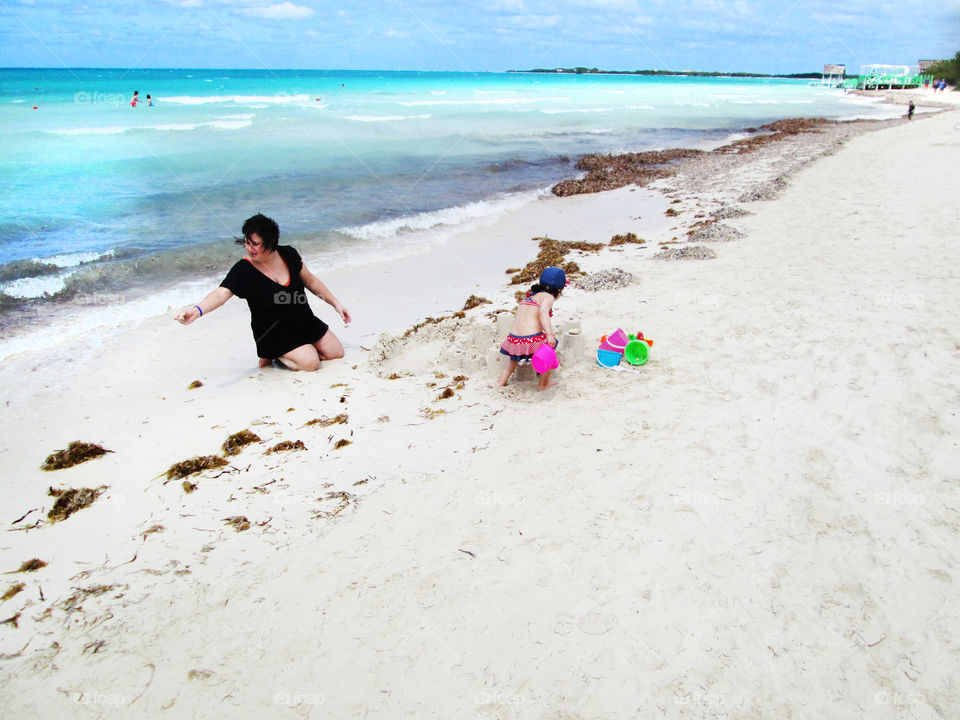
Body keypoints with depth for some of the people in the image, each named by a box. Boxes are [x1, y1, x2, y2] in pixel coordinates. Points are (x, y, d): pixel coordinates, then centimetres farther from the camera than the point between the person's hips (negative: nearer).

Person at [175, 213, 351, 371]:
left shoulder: (288, 254, -6)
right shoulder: (243, 270, -19)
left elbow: (310, 281, 8)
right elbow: (221, 293, -33)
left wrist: (335, 303, 9)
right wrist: (197, 310, -53)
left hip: (305, 322, 6)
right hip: (273, 332, -6)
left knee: (336, 353, 5)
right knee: (310, 362, -24)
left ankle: (288, 352, 20)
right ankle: (272, 354, 3)